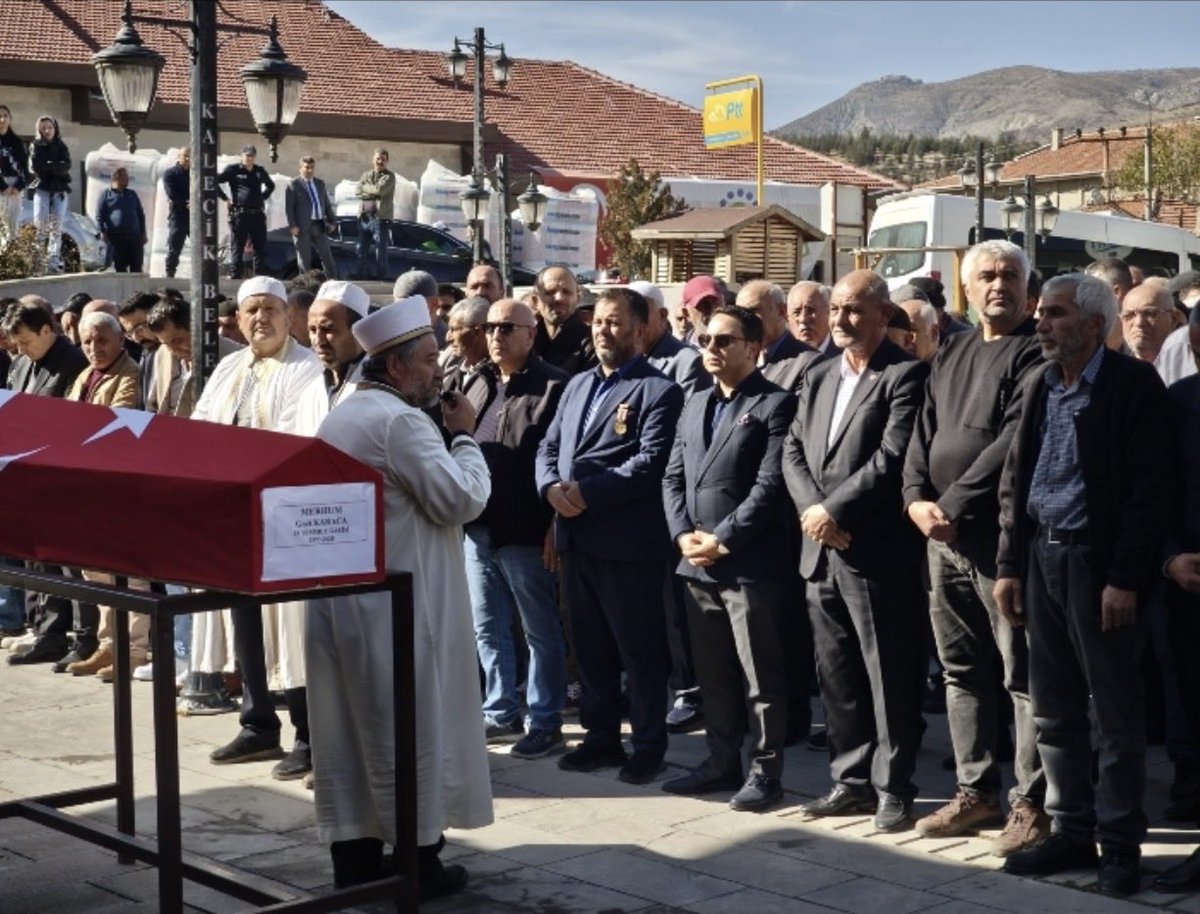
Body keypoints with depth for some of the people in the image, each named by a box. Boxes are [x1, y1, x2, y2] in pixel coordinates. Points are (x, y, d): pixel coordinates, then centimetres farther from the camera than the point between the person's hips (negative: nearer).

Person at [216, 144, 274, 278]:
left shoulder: (260, 171, 15)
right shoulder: (233, 170, 0)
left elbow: (271, 186, 32)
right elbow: (215, 181, -6)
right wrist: (226, 198, -7)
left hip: (258, 215, 5)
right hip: (239, 214, -5)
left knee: (260, 249, 6)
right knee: (237, 248, -1)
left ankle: (259, 277, 13)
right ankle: (235, 277, 1)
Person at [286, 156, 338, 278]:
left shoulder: (320, 183, 16)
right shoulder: (293, 185, -2)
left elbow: (326, 204, 19)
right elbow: (289, 207, -7)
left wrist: (332, 221, 12)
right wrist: (292, 225, -15)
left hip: (319, 226, 5)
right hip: (303, 227, -5)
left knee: (326, 255, 5)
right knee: (304, 258, 2)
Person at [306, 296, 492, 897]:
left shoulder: (340, 417, 14)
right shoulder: (401, 420, -16)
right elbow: (462, 499, -17)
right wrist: (464, 435, -5)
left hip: (340, 594, 9)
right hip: (396, 601, -9)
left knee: (349, 729, 10)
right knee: (411, 729, -1)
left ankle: (353, 854, 15)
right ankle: (418, 862, 6)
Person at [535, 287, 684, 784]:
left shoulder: (659, 391, -6)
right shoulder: (577, 385, 18)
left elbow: (650, 462, -17)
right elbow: (548, 447, 15)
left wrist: (588, 493, -20)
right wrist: (551, 487, -6)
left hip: (628, 542, -7)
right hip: (576, 539, 7)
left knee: (640, 650, 2)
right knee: (591, 647, 15)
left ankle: (649, 745, 13)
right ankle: (601, 737, 25)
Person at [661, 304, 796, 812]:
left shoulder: (775, 404, -5)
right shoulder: (695, 406, 18)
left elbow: (770, 484, -13)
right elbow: (673, 478, 14)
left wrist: (722, 539, -15)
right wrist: (684, 535, -2)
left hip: (749, 563, -7)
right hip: (697, 563, 7)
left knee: (760, 674, 1)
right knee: (712, 672, 14)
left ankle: (765, 770, 9)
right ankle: (721, 761, 24)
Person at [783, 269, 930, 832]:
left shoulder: (906, 375, -7)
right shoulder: (818, 377, 16)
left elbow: (892, 458, -16)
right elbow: (793, 450, 11)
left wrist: (834, 510, -15)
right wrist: (810, 508, -6)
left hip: (877, 552, -7)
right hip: (821, 552, 7)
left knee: (889, 675, 1)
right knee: (836, 674, 13)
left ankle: (892, 787, 10)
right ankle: (852, 779, 23)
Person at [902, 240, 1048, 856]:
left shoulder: (1034, 352, -6)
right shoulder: (952, 353, 17)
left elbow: (1014, 441, -16)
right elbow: (924, 433, 13)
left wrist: (956, 505, -16)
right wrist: (917, 498, -4)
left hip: (1001, 534, -8)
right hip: (943, 536, 8)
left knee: (1022, 675, -2)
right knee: (962, 670, 13)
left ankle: (1032, 803, 4)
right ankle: (977, 790, 22)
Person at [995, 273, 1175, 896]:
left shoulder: (1134, 385, -8)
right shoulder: (1039, 385, 11)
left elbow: (1150, 487, -13)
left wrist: (1124, 578, -17)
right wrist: (1009, 565, 7)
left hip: (1098, 562, -6)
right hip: (1041, 558, 7)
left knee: (1116, 716, 2)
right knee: (1053, 712, 11)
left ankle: (1119, 844, 11)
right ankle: (1071, 832, 22)